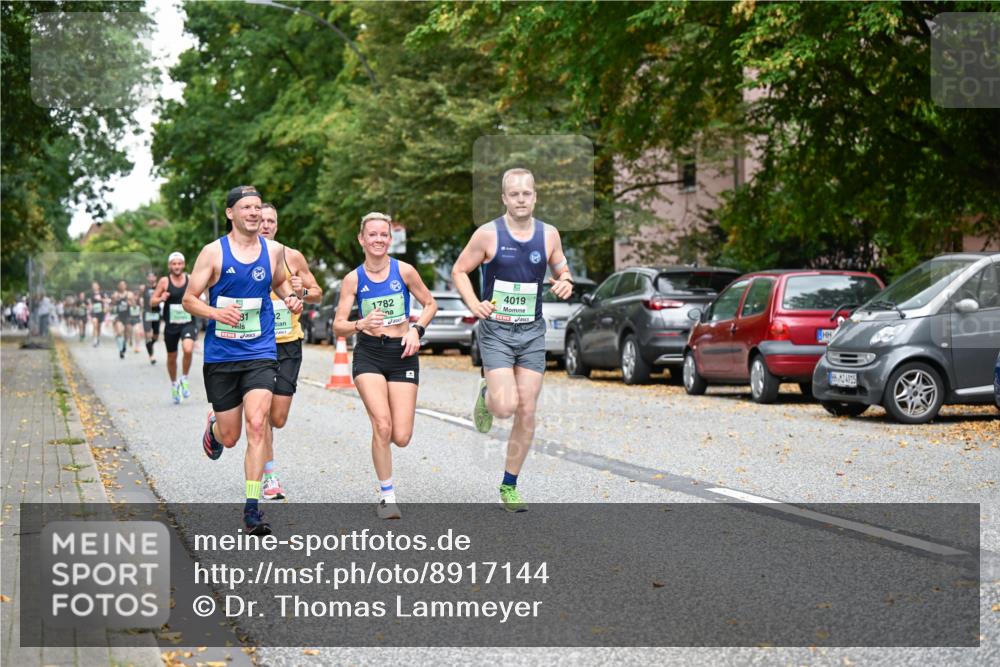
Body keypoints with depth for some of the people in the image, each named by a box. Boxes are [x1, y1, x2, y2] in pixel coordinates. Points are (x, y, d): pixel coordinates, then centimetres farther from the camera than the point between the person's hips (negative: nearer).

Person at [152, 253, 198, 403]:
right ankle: (174, 384, 37)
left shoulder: (191, 280, 0)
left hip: (188, 323, -1)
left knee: (188, 350, -26)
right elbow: (152, 302, 2)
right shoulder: (164, 281, -2)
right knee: (172, 358, 12)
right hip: (171, 325, 1)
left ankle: (184, 380, -3)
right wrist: (161, 299, -18)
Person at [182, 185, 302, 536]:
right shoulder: (213, 252, -4)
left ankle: (252, 508, -12)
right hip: (220, 355, -1)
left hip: (260, 353, 1)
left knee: (257, 426, -17)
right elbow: (189, 299, -2)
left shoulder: (274, 250, 4)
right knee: (230, 436, 8)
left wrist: (290, 298, 2)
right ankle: (213, 427, 47)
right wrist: (215, 312, -22)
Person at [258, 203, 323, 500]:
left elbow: (318, 295, 11)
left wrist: (302, 292, -10)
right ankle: (269, 478, 7)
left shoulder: (292, 257, 3)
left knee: (278, 419, 0)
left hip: (288, 344, 2)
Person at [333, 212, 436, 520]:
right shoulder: (353, 279, -1)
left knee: (401, 437, -6)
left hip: (402, 354, 1)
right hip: (369, 354, -1)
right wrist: (361, 325, -23)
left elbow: (430, 304, 11)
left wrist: (417, 330, -6)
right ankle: (387, 496, -2)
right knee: (382, 425, -19)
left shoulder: (404, 271, -2)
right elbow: (338, 326, -3)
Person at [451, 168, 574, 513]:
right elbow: (459, 271, 1)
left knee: (527, 413, 2)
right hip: (496, 331, -3)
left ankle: (509, 486, 17)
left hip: (532, 332, 3)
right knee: (505, 406, -18)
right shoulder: (488, 234, -8)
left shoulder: (549, 234, 2)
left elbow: (562, 271, 15)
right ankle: (485, 394, 21)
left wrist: (565, 283, -9)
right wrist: (474, 304, -15)